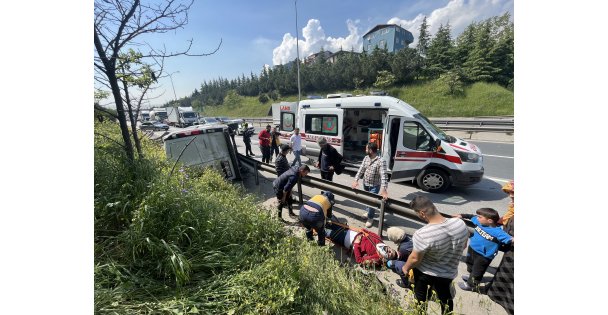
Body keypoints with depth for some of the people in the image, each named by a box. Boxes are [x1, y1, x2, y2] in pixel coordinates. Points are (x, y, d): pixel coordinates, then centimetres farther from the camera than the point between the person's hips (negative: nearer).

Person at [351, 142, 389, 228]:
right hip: (365, 184, 6)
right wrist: (356, 180, -17)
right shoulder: (366, 158, -2)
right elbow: (361, 169, -4)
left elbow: (383, 175, -29)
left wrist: (384, 190, -37)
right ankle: (368, 211, 49)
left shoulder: (381, 161, -23)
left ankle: (370, 218, 26)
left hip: (374, 186, -6)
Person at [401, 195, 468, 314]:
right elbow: (463, 246, -2)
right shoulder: (460, 223, -22)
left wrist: (406, 267, -1)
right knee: (445, 298, 32)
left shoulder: (422, 235, -37)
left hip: (424, 273, -4)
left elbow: (415, 258, -22)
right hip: (448, 273, 5)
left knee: (420, 298, 24)